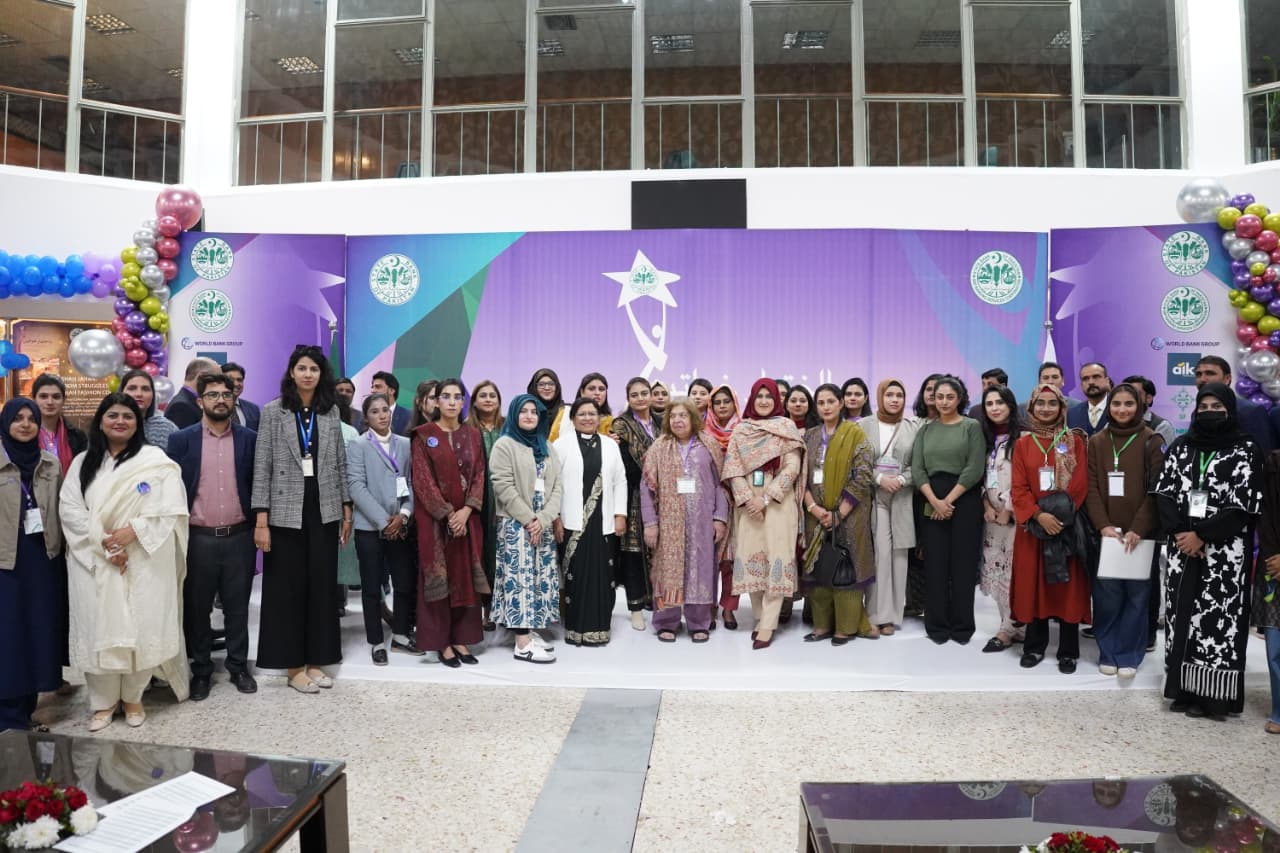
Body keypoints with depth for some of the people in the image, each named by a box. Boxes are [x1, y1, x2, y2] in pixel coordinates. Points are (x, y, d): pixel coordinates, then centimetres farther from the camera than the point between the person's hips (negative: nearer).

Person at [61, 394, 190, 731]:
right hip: (94, 561, 2)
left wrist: (131, 531, -17)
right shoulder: (83, 462, 10)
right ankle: (103, 701, 18)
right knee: (99, 628, 2)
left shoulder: (156, 460, 0)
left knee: (139, 628, 0)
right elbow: (69, 509, 0)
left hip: (144, 562, -2)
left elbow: (171, 510, -6)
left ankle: (133, 697, 18)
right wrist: (104, 543, -13)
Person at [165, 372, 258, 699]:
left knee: (237, 607, 10)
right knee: (196, 608, 9)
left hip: (239, 537, 0)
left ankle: (238, 666, 23)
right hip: (197, 537, 0)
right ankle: (201, 670, 24)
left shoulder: (250, 439, 2)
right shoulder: (181, 439, 0)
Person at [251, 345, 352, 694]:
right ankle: (294, 665, 17)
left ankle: (315, 660, 19)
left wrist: (347, 509, 8)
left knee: (322, 586, 7)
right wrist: (261, 520, -9)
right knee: (288, 587, 5)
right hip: (286, 513, -3)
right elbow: (261, 467, -5)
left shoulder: (331, 411, 6)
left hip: (324, 512, 3)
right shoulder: (272, 411, -2)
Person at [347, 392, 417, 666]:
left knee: (406, 584, 6)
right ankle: (376, 642, 17)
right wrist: (383, 520, -14)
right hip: (370, 526, -3)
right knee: (372, 587, 5)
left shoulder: (406, 444, 9)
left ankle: (400, 635, 23)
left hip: (401, 526, 3)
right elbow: (356, 487, -9)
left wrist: (403, 514, -10)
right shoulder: (358, 446, 1)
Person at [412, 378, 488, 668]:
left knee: (465, 576, 6)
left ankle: (461, 639, 15)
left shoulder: (473, 435, 8)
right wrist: (448, 514, -14)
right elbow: (423, 480, -8)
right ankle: (442, 642, 8)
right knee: (438, 575, -1)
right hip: (434, 517, -3)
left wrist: (465, 511, -10)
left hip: (467, 517, 4)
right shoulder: (424, 435, -2)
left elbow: (479, 476, 4)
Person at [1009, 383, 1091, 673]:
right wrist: (1038, 515, -15)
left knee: (1067, 588, 2)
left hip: (1067, 526, -1)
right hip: (1032, 526, 1)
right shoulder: (1023, 443, 6)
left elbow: (1080, 485, -5)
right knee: (1033, 585, 6)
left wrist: (1059, 512, -16)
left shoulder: (1074, 441, 2)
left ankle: (1068, 652, 13)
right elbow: (1018, 488, -1)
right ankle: (1034, 646, 18)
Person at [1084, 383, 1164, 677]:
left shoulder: (1152, 442, 1)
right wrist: (1103, 525, -10)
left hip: (1140, 533, -1)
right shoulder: (1096, 442, 8)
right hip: (1106, 531, 2)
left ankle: (1129, 655, 16)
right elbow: (1091, 487, 4)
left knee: (1136, 595, 3)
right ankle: (1109, 653, 15)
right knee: (1107, 595, 2)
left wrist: (1138, 529, -15)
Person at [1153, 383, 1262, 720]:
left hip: (1225, 549, -3)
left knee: (1220, 617, -3)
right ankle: (1185, 689, 13)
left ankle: (1215, 694, 4)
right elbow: (1164, 492, 5)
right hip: (1181, 546, 4)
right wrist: (1178, 532, -9)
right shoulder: (1180, 447, 11)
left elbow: (1244, 505, -8)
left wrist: (1202, 536, -13)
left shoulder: (1246, 450, 0)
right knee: (1182, 613, 5)